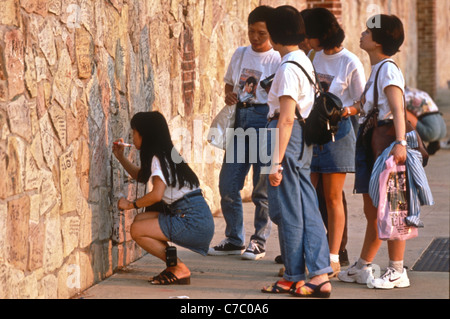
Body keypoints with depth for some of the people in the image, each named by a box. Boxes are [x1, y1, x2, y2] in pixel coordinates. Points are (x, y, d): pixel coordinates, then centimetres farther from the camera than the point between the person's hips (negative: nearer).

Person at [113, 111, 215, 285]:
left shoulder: (158, 158, -10)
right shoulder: (164, 155, 18)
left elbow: (156, 195, -24)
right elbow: (142, 176, 37)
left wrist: (130, 204, -9)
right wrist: (121, 157, 28)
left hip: (193, 221, -9)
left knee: (137, 230, -11)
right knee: (140, 220, 11)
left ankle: (180, 270, -4)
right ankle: (174, 267, 11)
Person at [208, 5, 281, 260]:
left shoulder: (278, 60, -3)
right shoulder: (240, 55, 13)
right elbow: (229, 82, 24)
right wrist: (229, 95, 4)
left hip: (264, 118, -5)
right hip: (239, 120, 6)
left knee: (263, 187, -1)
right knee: (228, 184, 5)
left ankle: (259, 242, 11)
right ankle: (234, 239, 19)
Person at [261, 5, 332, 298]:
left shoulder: (288, 68, -16)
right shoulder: (304, 62, 13)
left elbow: (287, 118, -20)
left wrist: (276, 161, -20)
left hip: (287, 136, -9)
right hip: (303, 141, 9)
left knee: (288, 211, 0)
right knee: (307, 208, 7)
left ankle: (294, 278, 9)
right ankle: (320, 275, 4)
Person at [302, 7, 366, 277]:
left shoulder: (351, 63, -9)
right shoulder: (318, 57, 11)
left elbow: (362, 104, -5)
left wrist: (344, 111, -22)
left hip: (337, 131, -6)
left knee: (333, 197, -1)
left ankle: (333, 259, 6)